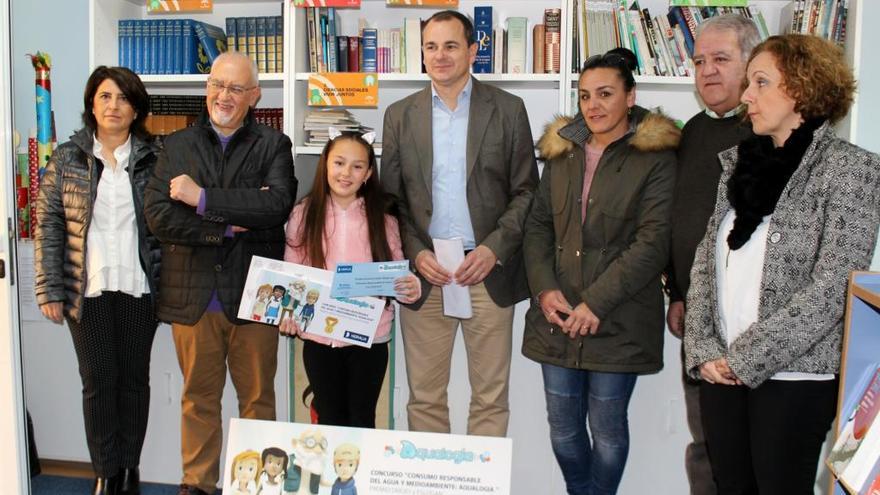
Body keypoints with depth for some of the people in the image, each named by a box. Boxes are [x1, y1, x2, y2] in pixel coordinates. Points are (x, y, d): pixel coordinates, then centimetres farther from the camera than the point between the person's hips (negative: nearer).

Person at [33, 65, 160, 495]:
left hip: (139, 287, 0)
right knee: (98, 380, 5)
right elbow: (48, 225, 2)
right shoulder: (67, 158, 3)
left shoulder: (153, 159, 3)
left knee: (134, 378, 9)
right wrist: (50, 289, -3)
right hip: (88, 289, 0)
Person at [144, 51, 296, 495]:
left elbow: (278, 203, -14)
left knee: (257, 399, 8)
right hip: (192, 295, 2)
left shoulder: (273, 145, 4)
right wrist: (225, 227, -12)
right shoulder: (177, 146, 9)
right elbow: (158, 214, -3)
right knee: (198, 399, 11)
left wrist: (204, 198, -14)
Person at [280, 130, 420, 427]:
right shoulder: (304, 214, -1)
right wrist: (287, 313, -14)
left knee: (362, 421, 11)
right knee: (329, 420, 14)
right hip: (319, 338, 1)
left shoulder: (382, 219, -1)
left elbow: (397, 273, 1)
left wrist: (411, 288, -21)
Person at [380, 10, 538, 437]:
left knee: (490, 399, 5)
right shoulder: (399, 115, 8)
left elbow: (526, 191, 3)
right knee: (424, 398, 7)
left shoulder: (508, 109, 4)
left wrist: (493, 248, -10)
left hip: (489, 272, -1)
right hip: (424, 272, 1)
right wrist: (415, 254, -6)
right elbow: (390, 198, 9)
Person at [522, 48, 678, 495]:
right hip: (557, 317, 5)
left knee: (607, 427, 6)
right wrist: (544, 288, -4)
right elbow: (538, 224, 11)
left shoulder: (655, 158, -5)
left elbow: (653, 241, -12)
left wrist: (596, 302, -16)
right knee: (562, 425, 11)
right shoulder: (561, 150, 11)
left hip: (618, 321, -4)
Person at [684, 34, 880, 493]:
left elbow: (833, 287, -15)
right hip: (721, 369, 5)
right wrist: (703, 348, -3)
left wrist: (748, 358, -16)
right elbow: (706, 260, 8)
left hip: (793, 375, -5)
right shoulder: (740, 161, 10)